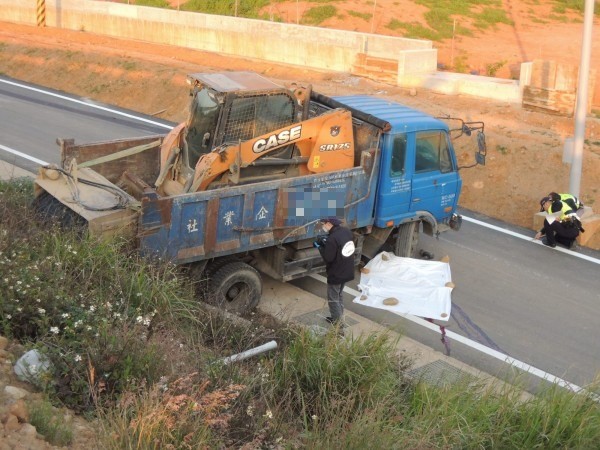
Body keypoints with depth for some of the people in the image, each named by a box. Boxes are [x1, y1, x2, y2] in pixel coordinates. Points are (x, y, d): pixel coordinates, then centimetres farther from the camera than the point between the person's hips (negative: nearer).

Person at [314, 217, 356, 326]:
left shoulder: (332, 239, -29)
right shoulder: (347, 231, -2)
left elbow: (328, 258, -24)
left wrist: (320, 247, -10)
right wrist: (327, 244, 5)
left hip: (336, 274, -9)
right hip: (347, 272, 9)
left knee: (333, 299, 6)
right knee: (339, 295, 25)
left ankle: (337, 324, 10)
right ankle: (339, 318, 36)